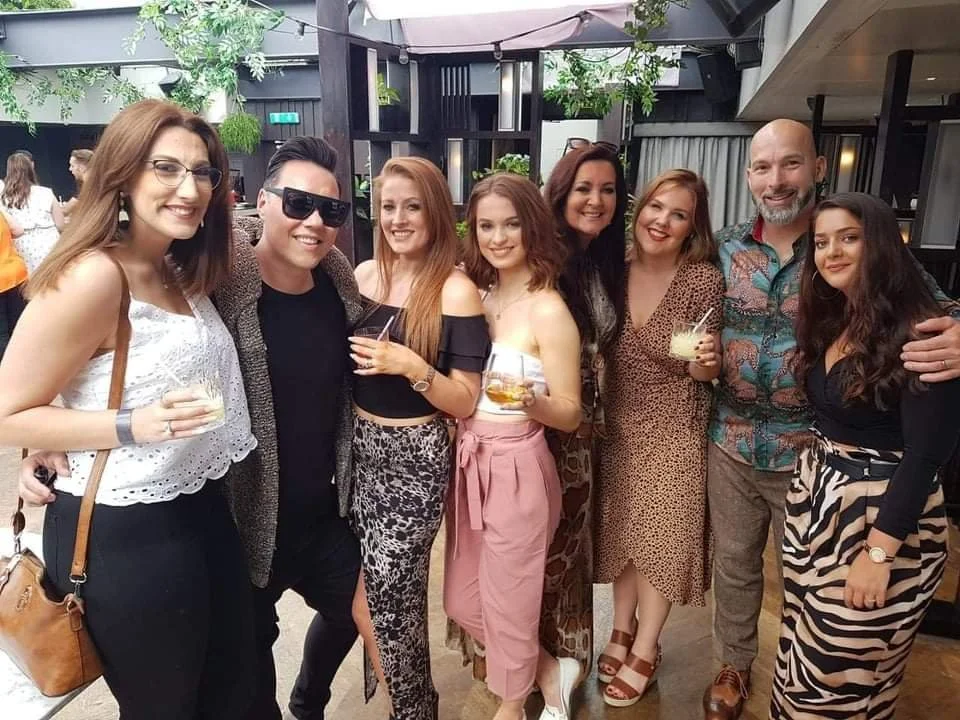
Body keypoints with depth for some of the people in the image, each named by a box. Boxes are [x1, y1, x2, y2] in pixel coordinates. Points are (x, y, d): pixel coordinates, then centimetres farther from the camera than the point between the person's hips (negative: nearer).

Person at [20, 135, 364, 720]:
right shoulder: (215, 283, -21)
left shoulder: (341, 284, -5)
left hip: (325, 514, 6)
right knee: (251, 645, 17)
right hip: (244, 524, -5)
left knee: (350, 610, 27)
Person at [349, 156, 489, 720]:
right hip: (358, 446, 6)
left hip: (415, 458, -5)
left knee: (389, 593, 2)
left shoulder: (456, 291, -12)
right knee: (357, 581, 13)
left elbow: (466, 402, -12)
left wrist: (412, 367, -25)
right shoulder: (364, 275, 3)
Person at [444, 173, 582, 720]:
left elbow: (570, 414, -12)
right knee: (463, 601, 18)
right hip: (468, 461, 7)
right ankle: (550, 672, 42)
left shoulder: (548, 311, -15)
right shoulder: (478, 296, 5)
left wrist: (531, 399, -31)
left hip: (516, 468, -7)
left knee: (508, 601, 13)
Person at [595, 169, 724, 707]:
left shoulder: (704, 279, -15)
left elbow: (707, 372, -9)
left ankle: (645, 651, 32)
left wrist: (704, 360, -29)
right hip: (617, 425, 4)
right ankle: (623, 630, 41)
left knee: (662, 537, 9)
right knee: (620, 531, 17)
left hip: (674, 431, -4)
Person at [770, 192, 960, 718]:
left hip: (884, 516, -7)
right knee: (802, 661, 17)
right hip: (816, 498, 7)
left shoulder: (918, 332, -17)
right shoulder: (830, 321, 7)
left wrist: (878, 553, -19)